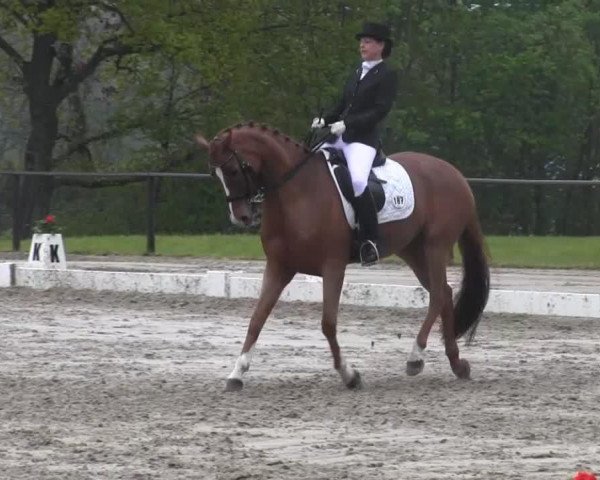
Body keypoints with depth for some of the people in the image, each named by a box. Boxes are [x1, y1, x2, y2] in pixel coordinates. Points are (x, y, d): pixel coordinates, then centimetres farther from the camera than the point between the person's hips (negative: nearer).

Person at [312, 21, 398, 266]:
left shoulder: (387, 75, -2)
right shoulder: (357, 73, 21)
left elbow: (380, 110, -12)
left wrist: (346, 124, -20)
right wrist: (324, 120, 3)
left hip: (363, 138, -9)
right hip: (338, 137, 9)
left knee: (358, 181, -31)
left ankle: (370, 240, -25)